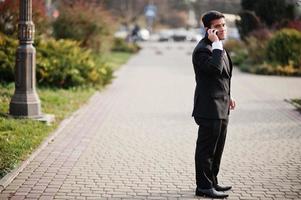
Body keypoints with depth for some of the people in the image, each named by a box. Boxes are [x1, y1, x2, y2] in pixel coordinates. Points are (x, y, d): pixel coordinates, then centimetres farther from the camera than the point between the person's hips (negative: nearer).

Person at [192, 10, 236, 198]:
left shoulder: (219, 47, 16)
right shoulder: (202, 49, -16)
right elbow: (215, 68, -33)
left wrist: (227, 96, 21)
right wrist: (216, 45, -27)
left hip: (221, 108, 10)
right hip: (210, 108, -10)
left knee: (217, 148, 17)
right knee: (206, 148, -2)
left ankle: (212, 182, 28)